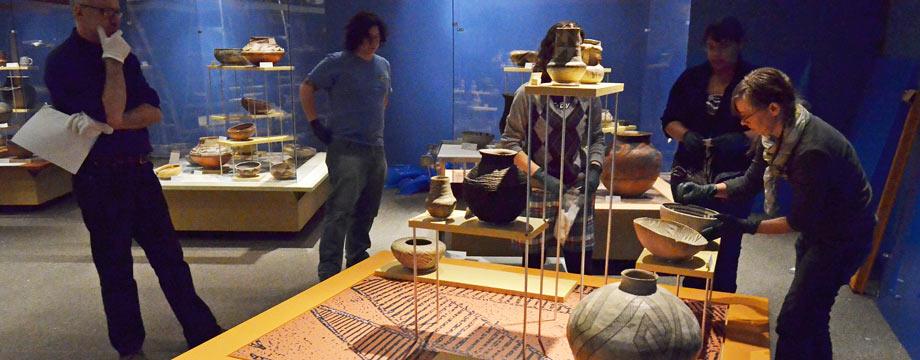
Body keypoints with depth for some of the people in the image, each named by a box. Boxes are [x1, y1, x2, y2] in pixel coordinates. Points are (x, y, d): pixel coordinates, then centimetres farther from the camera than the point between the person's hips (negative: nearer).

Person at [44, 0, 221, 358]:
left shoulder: (122, 54, 10)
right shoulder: (63, 61, -10)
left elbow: (154, 111, 2)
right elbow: (111, 114, -21)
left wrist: (114, 123, -14)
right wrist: (113, 61, -14)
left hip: (139, 171, 6)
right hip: (98, 179, -6)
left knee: (169, 257, 11)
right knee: (115, 268, 7)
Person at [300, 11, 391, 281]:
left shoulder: (383, 65, 12)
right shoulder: (336, 63, -6)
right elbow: (306, 89, -1)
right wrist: (316, 124, -6)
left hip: (376, 148, 7)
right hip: (347, 148, -7)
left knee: (367, 211, 14)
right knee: (340, 211, -11)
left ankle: (358, 260, 29)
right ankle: (328, 271, -6)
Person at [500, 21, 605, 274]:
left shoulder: (588, 94, 2)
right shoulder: (528, 94, -6)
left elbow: (597, 138, 14)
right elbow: (509, 142, -5)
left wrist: (595, 169, -4)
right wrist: (540, 175, -16)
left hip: (578, 190, 2)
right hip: (537, 190, -2)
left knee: (582, 266, 6)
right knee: (533, 263, 9)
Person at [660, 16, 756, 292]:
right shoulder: (692, 78, 9)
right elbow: (669, 120, 9)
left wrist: (743, 138, -23)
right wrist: (685, 135, -12)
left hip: (733, 179, -3)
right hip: (689, 176, 3)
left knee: (725, 248, 1)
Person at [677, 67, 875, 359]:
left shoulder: (813, 151, -34)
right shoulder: (775, 134, -8)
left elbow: (799, 221, -25)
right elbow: (751, 182, 4)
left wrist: (744, 227, -28)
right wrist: (708, 190, -8)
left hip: (844, 236, -9)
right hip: (817, 225, 9)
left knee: (792, 323, -5)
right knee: (810, 315, 22)